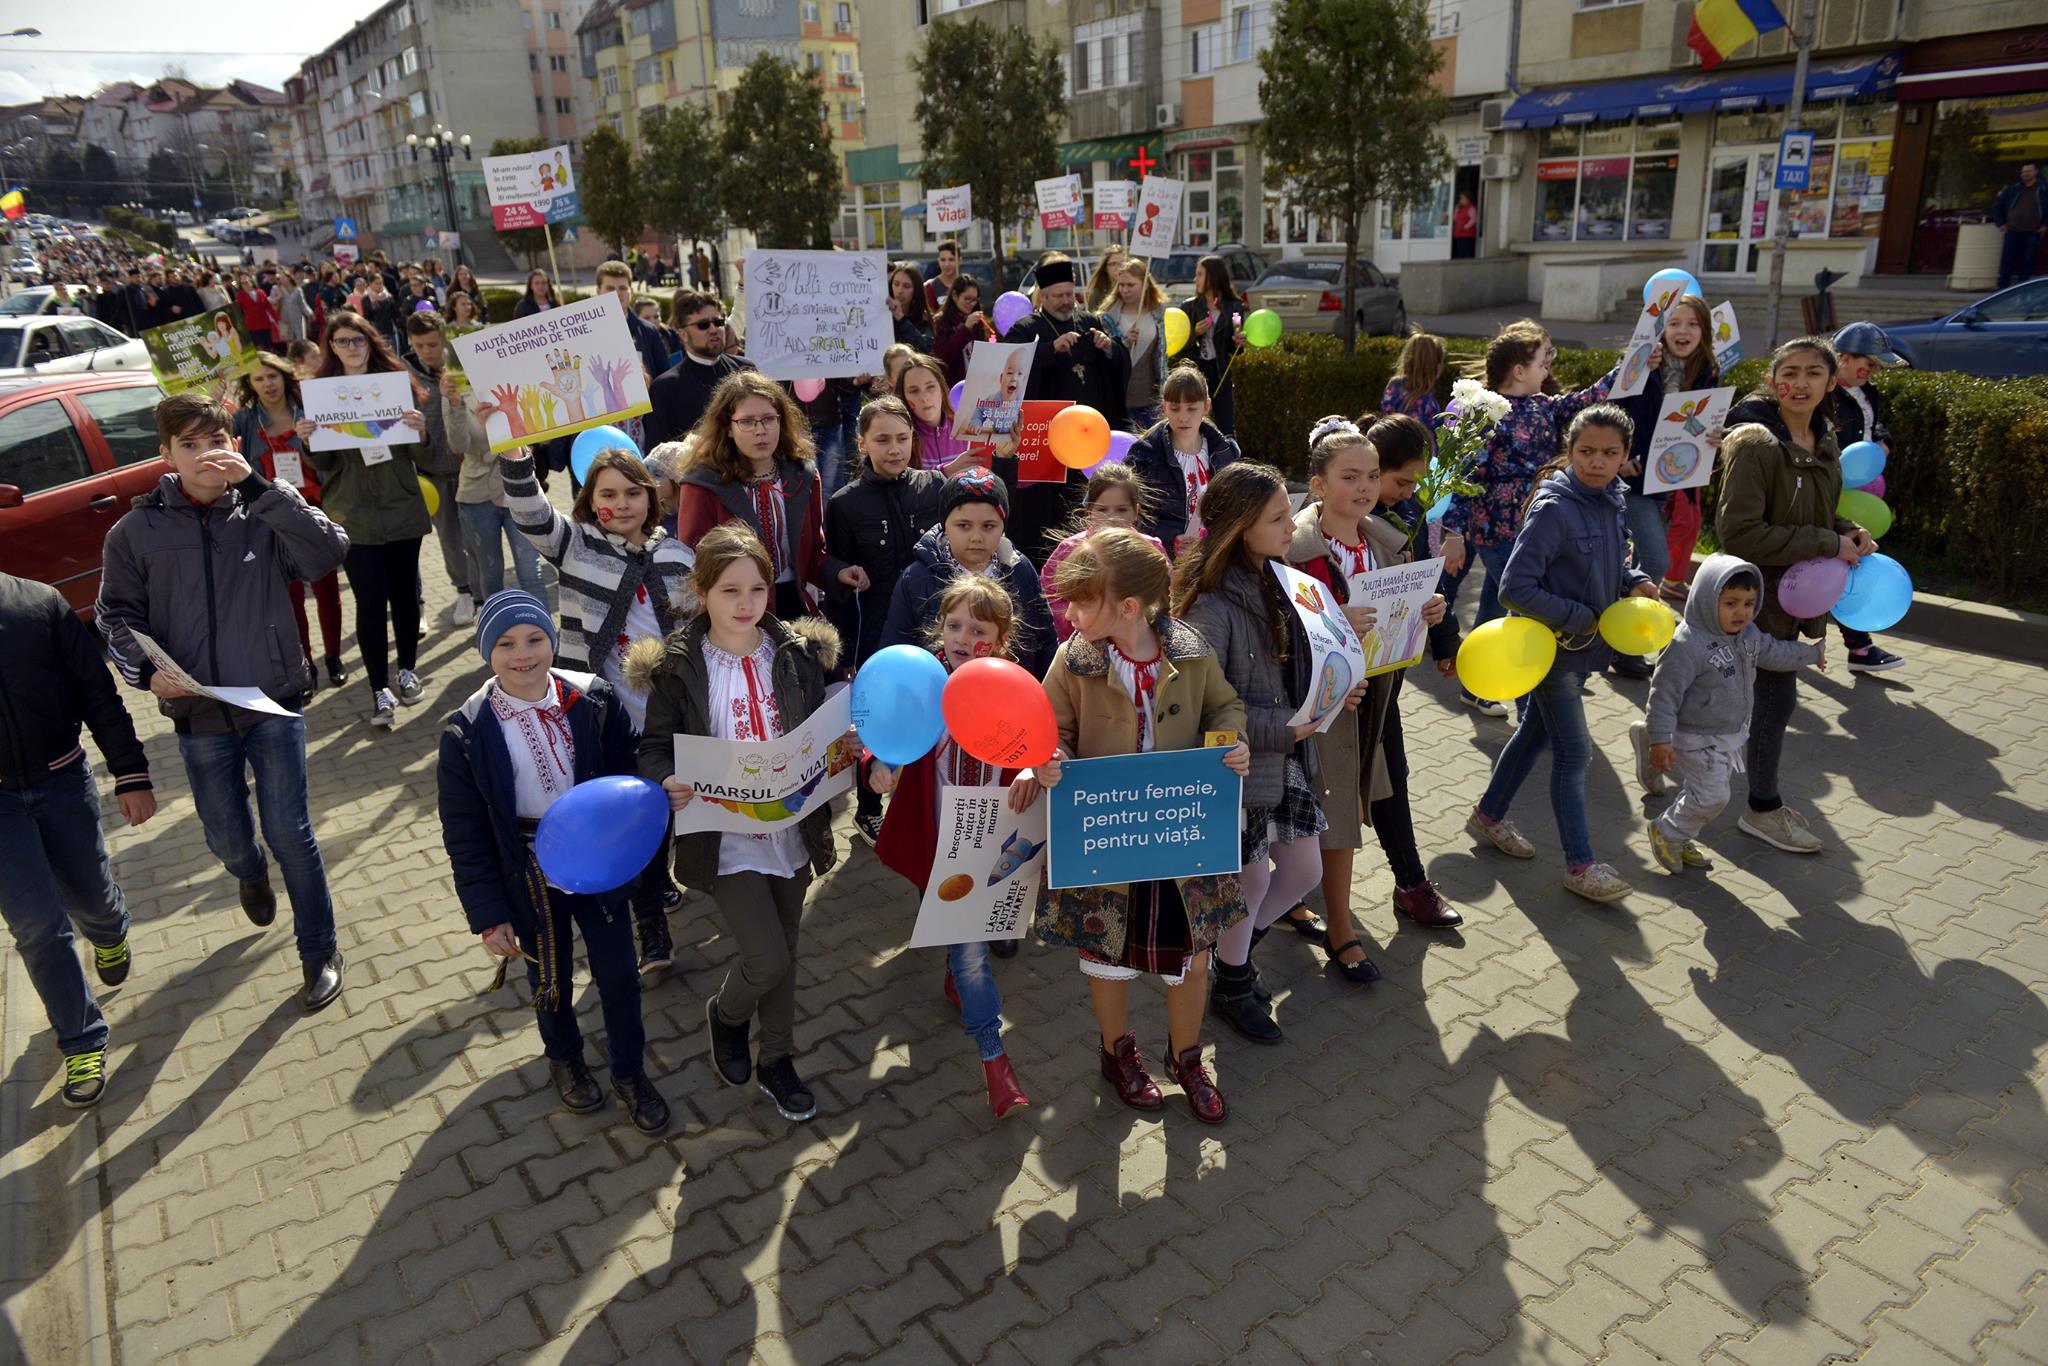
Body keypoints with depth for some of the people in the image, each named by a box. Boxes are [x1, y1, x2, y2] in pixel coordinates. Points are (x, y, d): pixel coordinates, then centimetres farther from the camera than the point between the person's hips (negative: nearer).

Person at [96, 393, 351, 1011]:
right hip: (199, 714, 2)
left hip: (273, 703, -2)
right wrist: (147, 670, -13)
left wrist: (257, 485, -24)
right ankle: (252, 876, 54)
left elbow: (329, 553, -22)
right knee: (227, 838, 16)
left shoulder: (264, 513, -5)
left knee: (290, 832, -1)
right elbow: (116, 614, 5)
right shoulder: (137, 531, -1)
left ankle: (319, 951, 18)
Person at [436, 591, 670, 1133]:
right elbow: (465, 835, -9)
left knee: (618, 973, 11)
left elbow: (629, 775, -1)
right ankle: (564, 1059, 51)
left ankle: (630, 1071, 38)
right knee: (550, 978, 21)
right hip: (529, 879, 0)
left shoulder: (595, 700, -12)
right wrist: (488, 915, -10)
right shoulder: (468, 733, -14)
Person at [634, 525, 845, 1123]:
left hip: (792, 828, 4)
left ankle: (777, 1060, 39)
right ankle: (726, 1014, 29)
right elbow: (656, 748, -6)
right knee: (767, 960, -7)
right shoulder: (678, 668, -9)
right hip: (724, 838, -3)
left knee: (783, 954, 17)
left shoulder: (798, 654, 0)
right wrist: (668, 782, -27)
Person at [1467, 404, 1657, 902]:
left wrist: (1635, 581, -3)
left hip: (1583, 646, 8)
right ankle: (1580, 865, 12)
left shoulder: (1610, 500, 2)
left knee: (1537, 731, 20)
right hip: (1552, 646, -8)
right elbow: (1515, 587, -25)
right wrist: (1580, 618, -19)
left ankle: (1489, 815, 38)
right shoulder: (1554, 508, -23)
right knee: (1574, 753, -1)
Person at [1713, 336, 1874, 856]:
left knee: (1772, 693, 16)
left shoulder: (1823, 442, 7)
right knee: (1777, 697, 1)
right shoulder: (1754, 443, -20)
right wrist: (1828, 545, -22)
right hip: (1759, 593, -8)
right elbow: (1738, 532, -25)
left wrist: (1848, 532, -2)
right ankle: (1763, 809, 18)